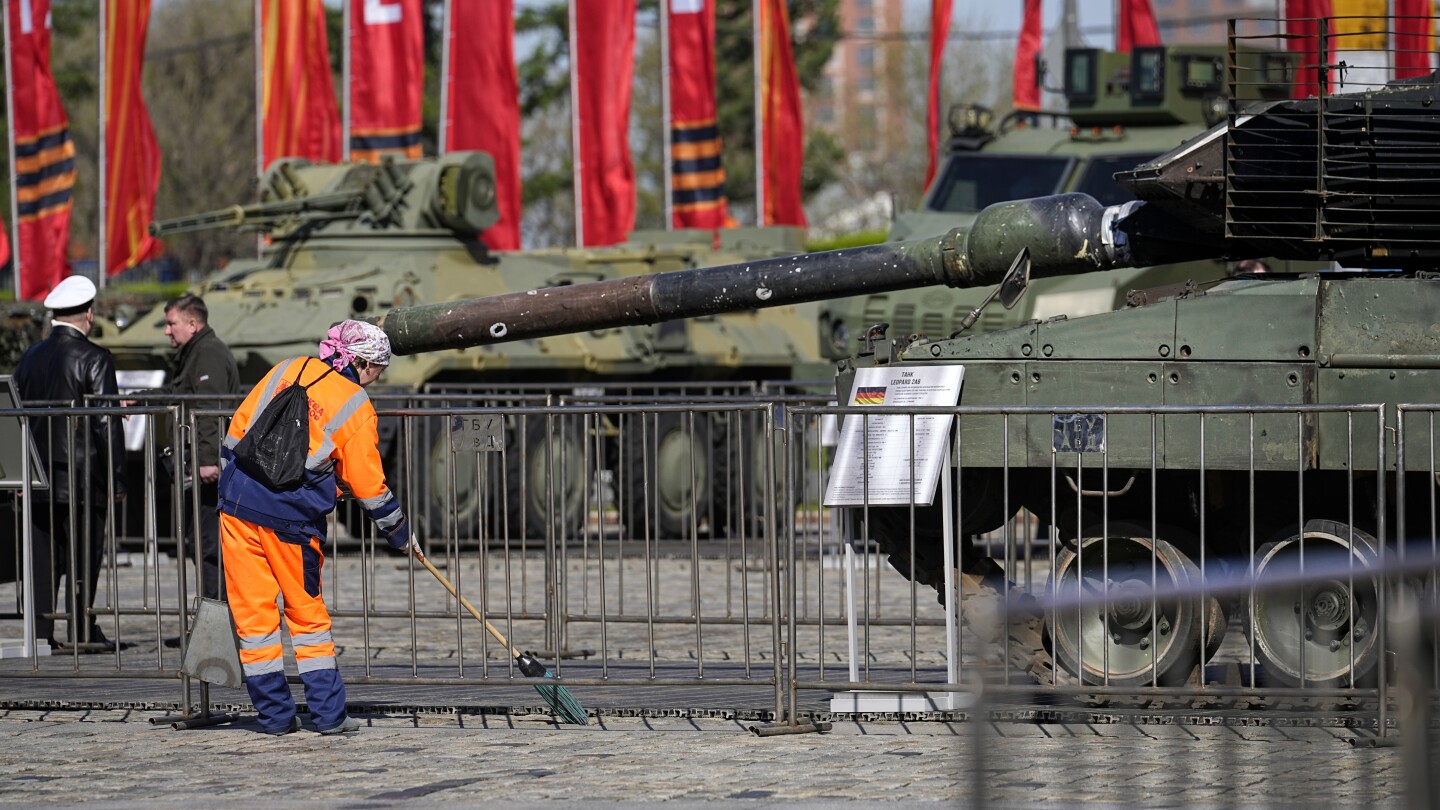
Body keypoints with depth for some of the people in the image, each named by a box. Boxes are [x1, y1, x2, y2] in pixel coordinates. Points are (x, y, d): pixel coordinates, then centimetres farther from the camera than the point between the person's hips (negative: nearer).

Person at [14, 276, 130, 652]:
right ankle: (82, 631, -2)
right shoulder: (94, 359, -9)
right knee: (83, 554, -1)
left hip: (38, 476, 5)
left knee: (43, 557, 7)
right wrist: (117, 479, -7)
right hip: (80, 475, -5)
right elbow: (107, 423, -12)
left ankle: (41, 632, 5)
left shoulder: (30, 358, 9)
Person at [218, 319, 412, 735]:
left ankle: (275, 715, 11)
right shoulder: (357, 408, 1)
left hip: (239, 496, 3)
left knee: (252, 609, 8)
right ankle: (328, 713, 13)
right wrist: (399, 533, 19)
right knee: (307, 611, 13)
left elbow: (238, 427, 12)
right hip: (292, 513, -3)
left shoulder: (289, 370, 11)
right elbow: (369, 484, 5)